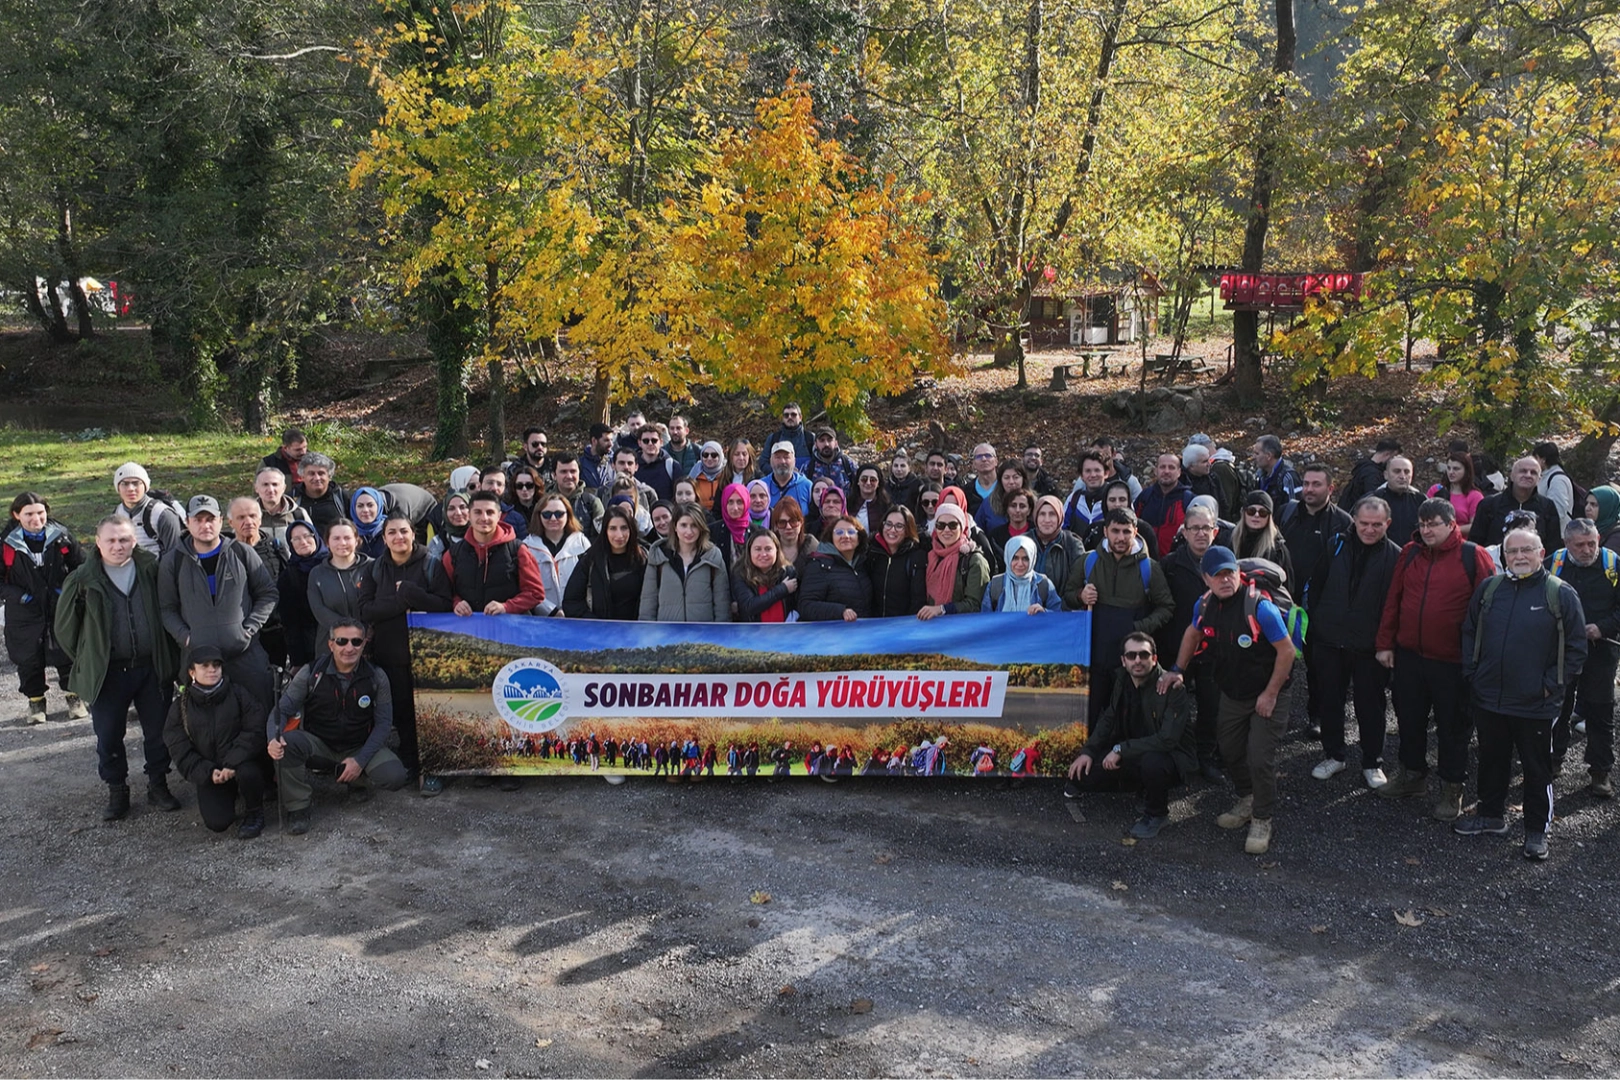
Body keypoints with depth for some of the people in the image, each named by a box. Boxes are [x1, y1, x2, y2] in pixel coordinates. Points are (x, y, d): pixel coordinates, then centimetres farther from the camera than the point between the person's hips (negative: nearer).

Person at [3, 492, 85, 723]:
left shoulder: (61, 536, -4)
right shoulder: (7, 542, -8)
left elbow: (80, 566, 7)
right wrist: (17, 595, -14)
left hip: (61, 609, 1)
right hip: (24, 613, 0)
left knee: (66, 655, 8)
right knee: (28, 660, 11)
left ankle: (74, 697, 27)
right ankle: (35, 701, 29)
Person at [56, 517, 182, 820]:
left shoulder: (152, 570, -3)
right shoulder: (83, 580, -6)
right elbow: (65, 626, 4)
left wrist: (169, 656, 8)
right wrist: (87, 659, 7)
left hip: (152, 668, 1)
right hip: (107, 673, -1)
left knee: (158, 732, 8)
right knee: (108, 737, 7)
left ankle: (158, 785, 25)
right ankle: (116, 792, 23)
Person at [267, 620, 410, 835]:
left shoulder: (376, 677, -8)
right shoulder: (311, 674, -10)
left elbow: (383, 722, -5)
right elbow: (281, 710, -10)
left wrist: (360, 760, -16)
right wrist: (273, 739, -33)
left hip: (359, 747, 1)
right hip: (318, 744, -1)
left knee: (395, 777, -26)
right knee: (287, 743, -34)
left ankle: (357, 779, 11)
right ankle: (298, 807, -12)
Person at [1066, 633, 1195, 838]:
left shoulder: (1173, 689, -22)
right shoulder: (1122, 683, -1)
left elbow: (1168, 739, -29)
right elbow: (1107, 719, 11)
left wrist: (1121, 749, -28)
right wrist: (1088, 751, -4)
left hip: (1172, 756, -5)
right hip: (1133, 757, 5)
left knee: (1152, 762, -40)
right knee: (1084, 772, -16)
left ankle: (1156, 814, -10)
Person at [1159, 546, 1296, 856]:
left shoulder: (1259, 607, -26)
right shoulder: (1204, 605, -6)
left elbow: (1286, 650, -21)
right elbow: (1194, 633, 15)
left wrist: (1270, 695, -17)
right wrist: (1177, 670, 9)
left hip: (1268, 696, -6)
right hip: (1232, 695, 6)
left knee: (1260, 759, -9)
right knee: (1230, 752, 17)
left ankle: (1261, 821, 10)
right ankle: (1246, 801, 41)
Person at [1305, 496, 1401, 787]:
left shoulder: (1395, 556, -8)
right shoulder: (1337, 545, 0)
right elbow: (1314, 585, 9)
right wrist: (1313, 620, 6)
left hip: (1370, 646, -3)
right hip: (1329, 642, 3)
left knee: (1370, 706, 8)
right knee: (1330, 701, 13)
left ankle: (1372, 763, 22)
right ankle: (1333, 755, 28)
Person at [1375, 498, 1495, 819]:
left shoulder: (1473, 556, -9)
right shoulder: (1410, 553, 5)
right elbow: (1393, 600, 9)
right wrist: (1386, 644, 8)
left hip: (1452, 661, -5)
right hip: (1409, 656, 5)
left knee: (1452, 727, 8)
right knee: (1409, 719, 16)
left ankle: (1452, 789, 22)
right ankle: (1412, 775, 34)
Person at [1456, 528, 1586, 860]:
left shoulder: (1561, 594, -7)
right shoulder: (1489, 589, 4)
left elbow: (1576, 647, -5)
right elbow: (1469, 633, 13)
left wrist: (1552, 685, -9)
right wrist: (1471, 674, 5)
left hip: (1536, 705, -4)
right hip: (1489, 700, 4)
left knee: (1538, 769, 8)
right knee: (1492, 760, 18)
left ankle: (1537, 830, 20)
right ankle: (1491, 815, 34)